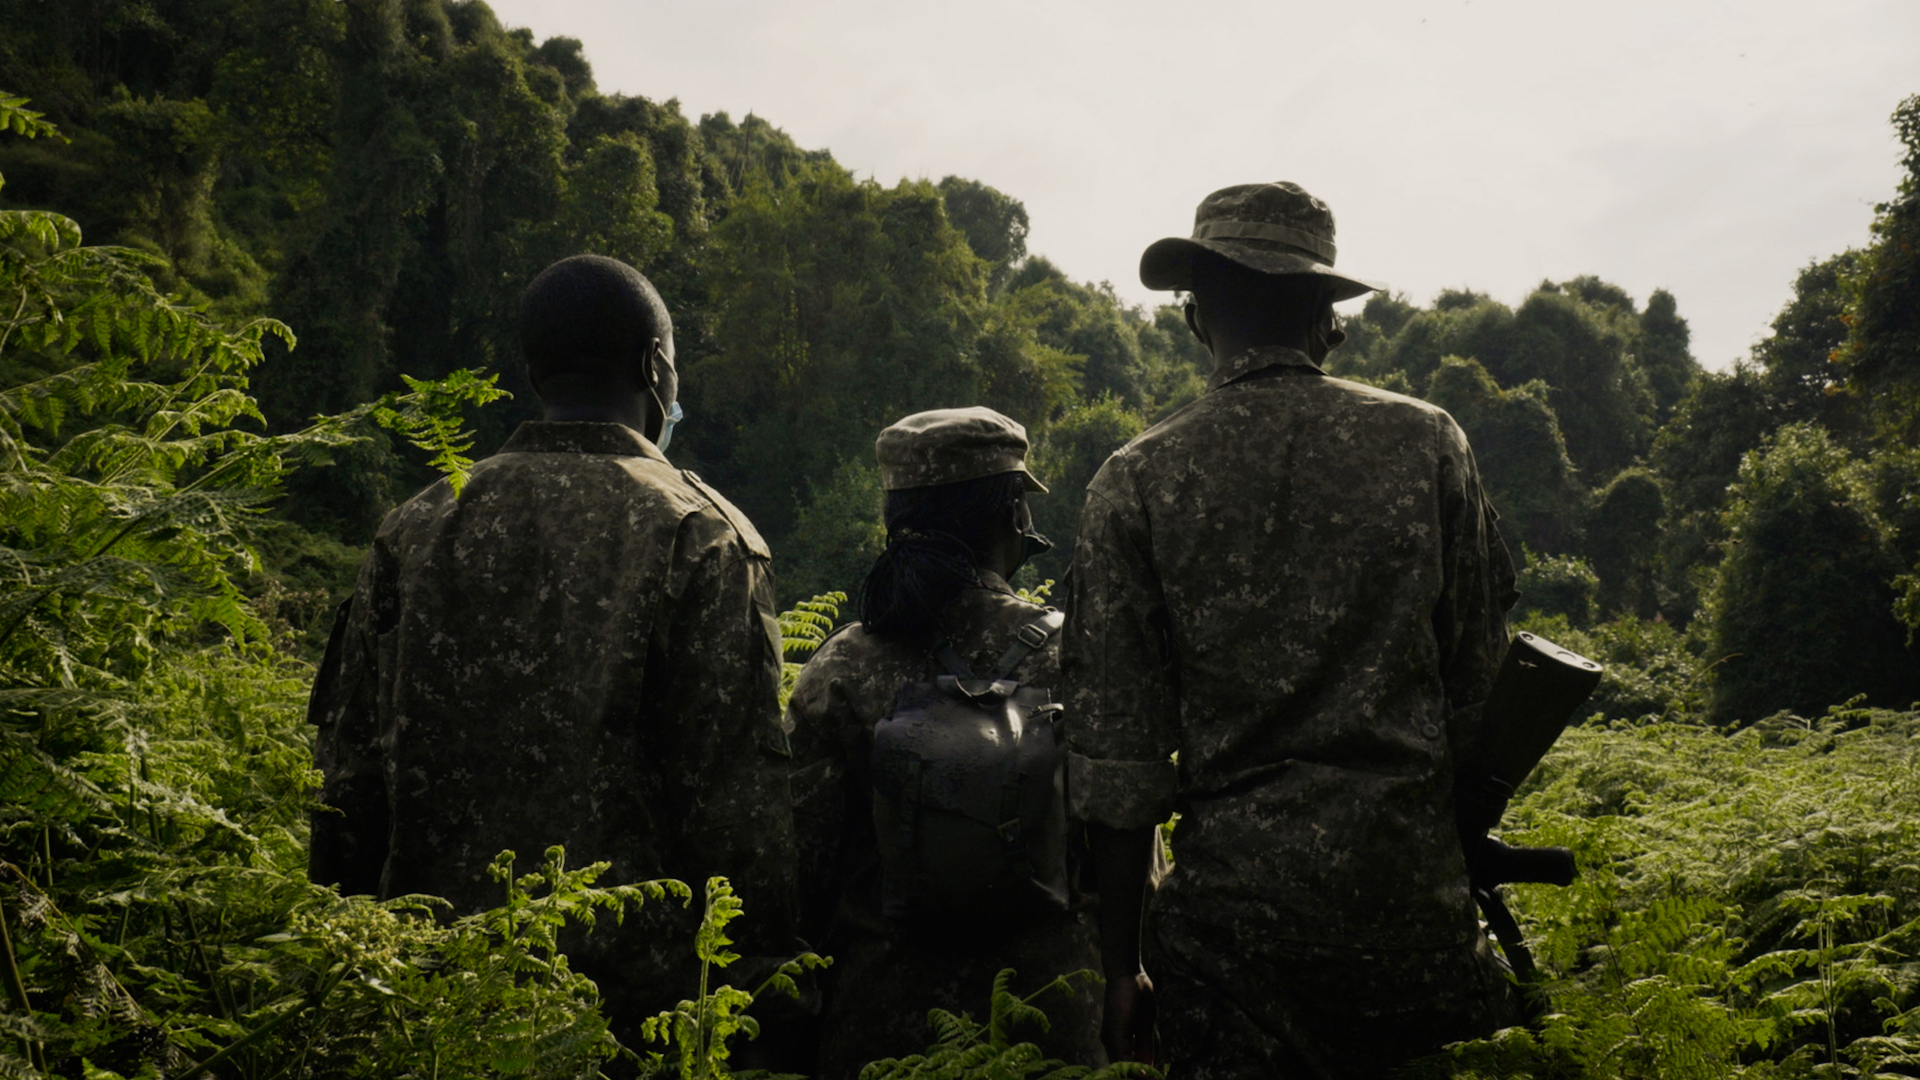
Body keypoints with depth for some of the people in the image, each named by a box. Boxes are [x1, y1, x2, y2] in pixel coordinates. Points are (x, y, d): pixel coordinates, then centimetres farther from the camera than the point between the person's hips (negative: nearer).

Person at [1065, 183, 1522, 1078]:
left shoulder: (1137, 482, -5)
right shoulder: (1426, 442, -1)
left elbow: (1116, 753, -4)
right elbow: (1477, 675, 6)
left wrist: (1122, 966, 5)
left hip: (1233, 900, -1)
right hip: (1413, 895, 2)